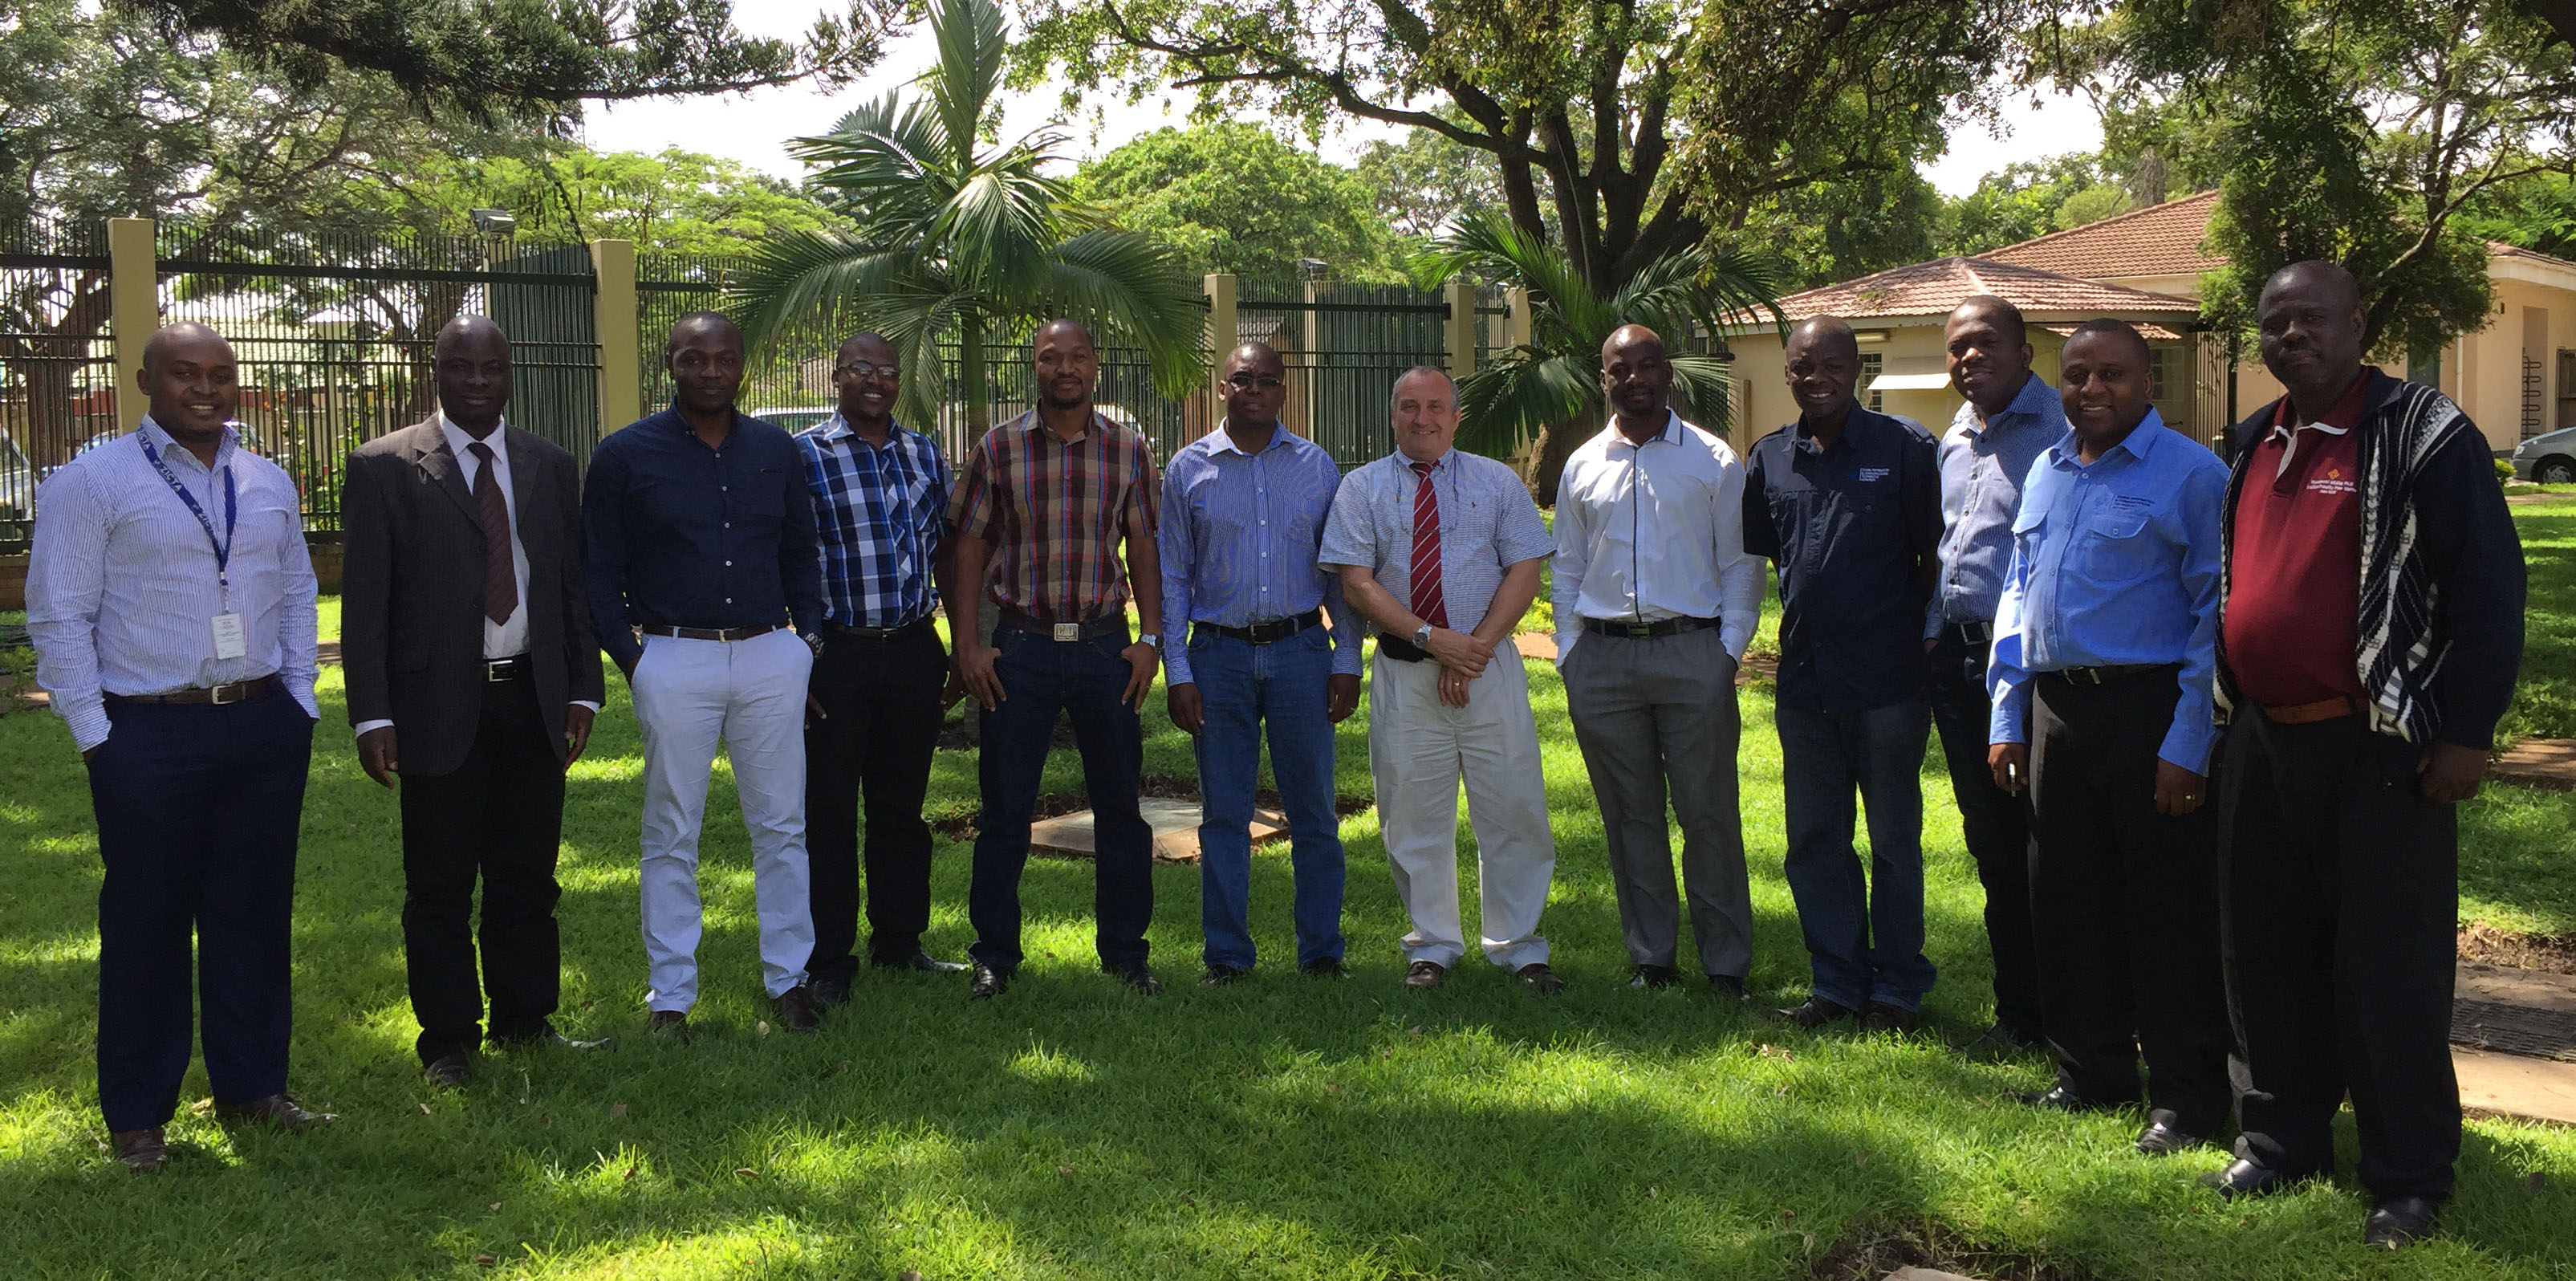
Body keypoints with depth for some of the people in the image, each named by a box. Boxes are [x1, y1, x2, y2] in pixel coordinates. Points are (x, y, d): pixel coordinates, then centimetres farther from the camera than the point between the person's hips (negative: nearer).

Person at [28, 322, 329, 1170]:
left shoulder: (269, 485, 11)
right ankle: (136, 1115, 18)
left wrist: (299, 703, 8)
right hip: (149, 735, -4)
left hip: (265, 727, 5)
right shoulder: (91, 482, -5)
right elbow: (59, 616, -6)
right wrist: (95, 736, -9)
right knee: (147, 922, 4)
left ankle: (250, 1085, 26)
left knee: (254, 911, 12)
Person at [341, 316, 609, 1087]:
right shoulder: (384, 468, -2)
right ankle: (448, 1039, 19)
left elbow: (573, 586, 12)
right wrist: (371, 714, -10)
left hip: (534, 701, 3)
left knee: (529, 878, 12)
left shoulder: (550, 467, 10)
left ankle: (526, 1019, 26)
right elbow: (363, 603, -4)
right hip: (440, 706, -3)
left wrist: (584, 690, 5)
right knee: (440, 887, 7)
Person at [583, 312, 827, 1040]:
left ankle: (788, 979, 18)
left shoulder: (777, 452, 9)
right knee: (672, 834, 4)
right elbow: (599, 569, 3)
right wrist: (629, 657, -5)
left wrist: (808, 635, 6)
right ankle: (670, 995, 13)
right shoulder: (626, 455, 0)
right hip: (673, 660, -3)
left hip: (770, 656, 3)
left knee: (781, 826, 6)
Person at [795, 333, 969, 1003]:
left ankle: (899, 941, 25)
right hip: (837, 653, -4)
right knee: (830, 811, 3)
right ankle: (829, 960, 12)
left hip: (914, 651, 4)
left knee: (902, 804, 13)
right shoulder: (804, 454, -4)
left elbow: (946, 551, 15)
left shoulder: (924, 453, 11)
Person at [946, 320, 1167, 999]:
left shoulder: (1129, 451, 5)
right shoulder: (998, 449, 2)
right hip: (1020, 644, -1)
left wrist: (1150, 639, -1)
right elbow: (969, 547, 3)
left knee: (1120, 807, 7)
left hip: (1105, 644, 1)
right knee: (1004, 810, 4)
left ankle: (1126, 950, 21)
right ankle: (995, 955, 17)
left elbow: (1144, 548, 7)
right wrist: (966, 644, -3)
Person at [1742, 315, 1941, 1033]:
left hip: (1887, 680, -4)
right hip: (1804, 679, 4)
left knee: (1894, 840, 7)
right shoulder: (1770, 459, 8)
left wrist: (1931, 656, -3)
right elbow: (1751, 562, 15)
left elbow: (1933, 557, -1)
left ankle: (1896, 988, 19)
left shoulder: (1904, 448, -3)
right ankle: (1836, 981, 24)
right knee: (1814, 840, 11)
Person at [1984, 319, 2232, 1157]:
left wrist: (2188, 744, -15)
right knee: (2067, 901, 13)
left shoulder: (2191, 474, -6)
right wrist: (2008, 718, 12)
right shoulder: (2046, 473, 14)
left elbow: (2215, 614, -10)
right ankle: (2091, 1074, 27)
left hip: (2149, 711, -6)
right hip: (2055, 710, 7)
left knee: (2168, 912, 0)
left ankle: (2185, 1096, 12)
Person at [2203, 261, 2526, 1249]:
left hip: (2380, 748, -6)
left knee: (2389, 967, 0)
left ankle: (2409, 1177, 12)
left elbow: (2489, 584, -11)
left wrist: (2466, 732, -14)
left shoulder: (2424, 434, -8)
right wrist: (2223, 709, 17)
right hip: (2262, 742, 7)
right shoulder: (2253, 445, 13)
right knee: (2269, 955, 13)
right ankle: (2281, 1140, 27)